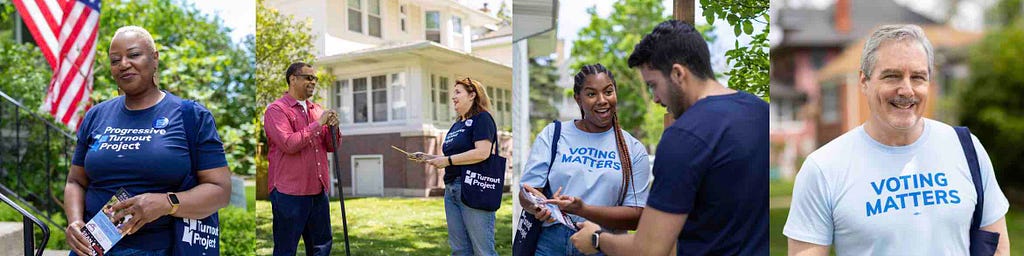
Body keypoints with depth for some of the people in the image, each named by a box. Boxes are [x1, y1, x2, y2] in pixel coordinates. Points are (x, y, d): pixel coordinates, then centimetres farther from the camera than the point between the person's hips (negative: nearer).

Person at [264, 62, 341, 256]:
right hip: (289, 193, -6)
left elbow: (332, 147, 14)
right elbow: (289, 144, -19)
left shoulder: (317, 109, 14)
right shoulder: (276, 109, -5)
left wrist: (333, 128, -6)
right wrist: (318, 124, -14)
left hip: (318, 191, 7)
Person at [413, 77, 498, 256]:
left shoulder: (482, 118, -6)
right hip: (451, 189, 9)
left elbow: (482, 153, -19)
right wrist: (429, 158, 10)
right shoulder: (456, 125, 20)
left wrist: (448, 160, -14)